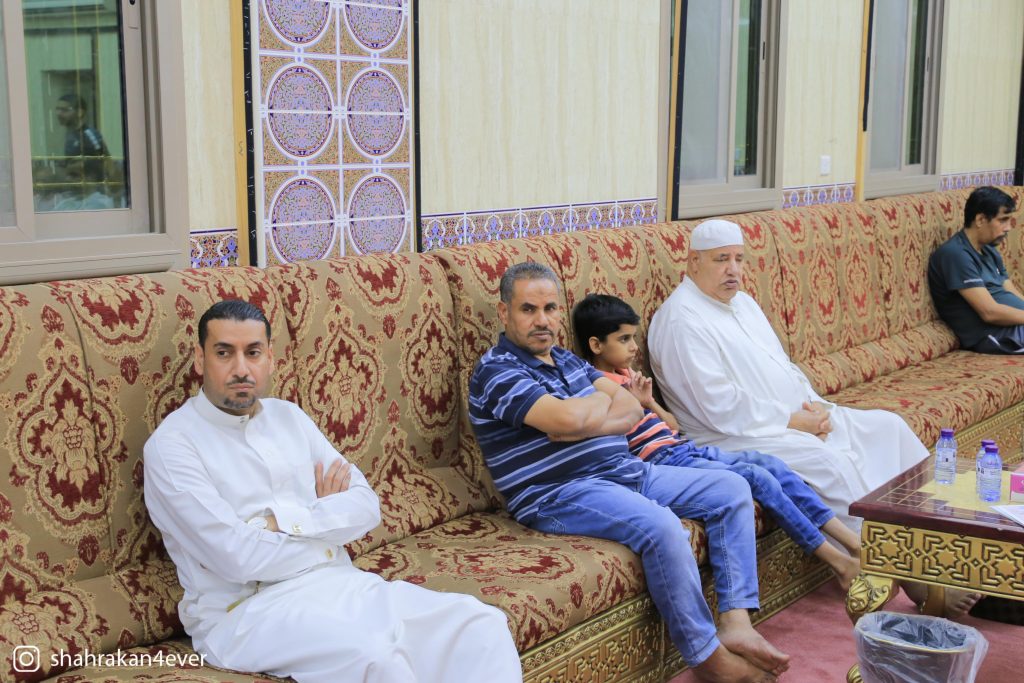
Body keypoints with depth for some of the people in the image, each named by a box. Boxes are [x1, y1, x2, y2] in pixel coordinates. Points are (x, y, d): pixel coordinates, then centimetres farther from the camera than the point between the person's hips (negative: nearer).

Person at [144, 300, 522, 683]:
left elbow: (366, 507, 7)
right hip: (249, 609, -6)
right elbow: (237, 557, -15)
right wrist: (329, 526, -1)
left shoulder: (288, 416, 15)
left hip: (342, 585, 6)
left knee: (482, 625, -15)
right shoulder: (171, 444, -4)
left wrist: (288, 521, -10)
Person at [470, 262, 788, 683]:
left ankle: (736, 623, -9)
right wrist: (602, 400, -2)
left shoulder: (566, 360, 18)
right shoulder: (496, 372, -9)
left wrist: (586, 422, -13)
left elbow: (632, 410, 9)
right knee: (661, 526, -33)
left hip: (625, 470, 9)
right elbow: (566, 418, -25)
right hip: (562, 494, -9)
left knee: (731, 489, 1)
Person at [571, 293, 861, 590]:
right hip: (664, 462, -9)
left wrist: (649, 403, -2)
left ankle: (851, 539, -5)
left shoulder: (629, 375, 17)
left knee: (771, 463, -4)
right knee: (757, 477, -19)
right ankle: (836, 560, -13)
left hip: (686, 449, 9)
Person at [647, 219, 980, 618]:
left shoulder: (742, 303, 17)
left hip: (800, 418, 10)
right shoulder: (681, 320, -13)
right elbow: (721, 407, -21)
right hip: (740, 438, -10)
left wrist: (814, 406, 0)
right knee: (832, 463, -30)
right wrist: (791, 421, -17)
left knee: (887, 427, -1)